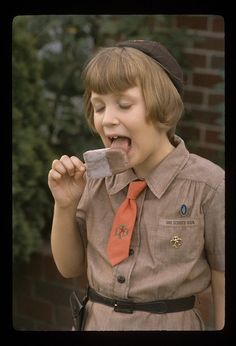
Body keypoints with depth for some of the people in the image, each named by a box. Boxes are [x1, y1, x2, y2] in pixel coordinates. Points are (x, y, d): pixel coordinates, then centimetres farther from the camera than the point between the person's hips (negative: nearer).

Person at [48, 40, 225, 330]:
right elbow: (70, 268, 5)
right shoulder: (97, 177, -5)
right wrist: (65, 206, -10)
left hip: (171, 324, -3)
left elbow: (223, 291, -9)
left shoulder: (208, 186, -17)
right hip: (96, 322, 4)